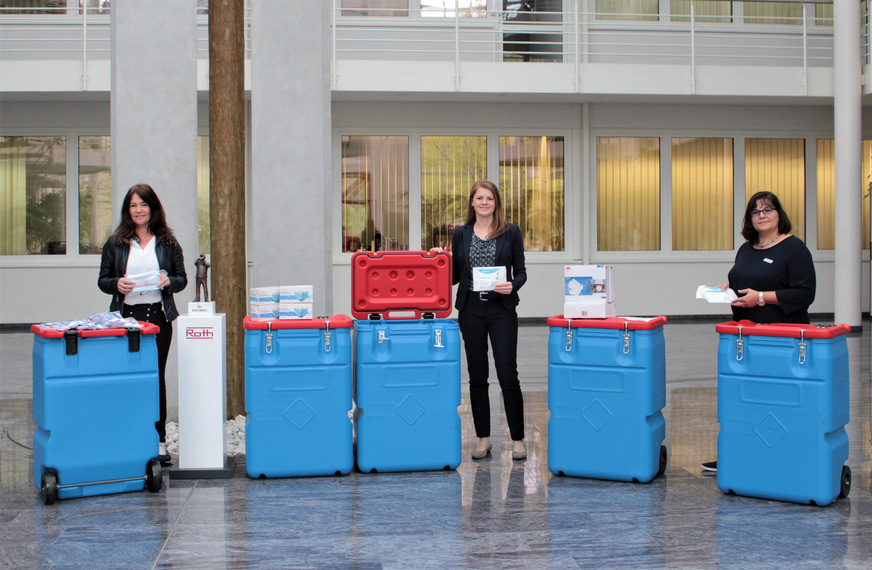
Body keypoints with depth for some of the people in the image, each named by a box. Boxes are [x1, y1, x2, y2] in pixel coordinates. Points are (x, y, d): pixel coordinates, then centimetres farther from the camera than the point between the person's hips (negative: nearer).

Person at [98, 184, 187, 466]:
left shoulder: (168, 242, 8)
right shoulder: (115, 242, 8)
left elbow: (182, 279, 10)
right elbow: (102, 280, 9)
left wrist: (168, 281, -12)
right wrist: (117, 284, -12)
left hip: (158, 316, 0)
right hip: (126, 316, 0)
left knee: (156, 377, 4)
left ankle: (158, 441, 11)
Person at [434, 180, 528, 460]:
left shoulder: (511, 232, 2)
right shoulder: (461, 234, 8)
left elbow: (520, 271, 3)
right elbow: (454, 276, 13)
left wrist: (512, 285, -17)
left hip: (502, 310, -2)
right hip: (471, 309, 3)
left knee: (508, 375, -4)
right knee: (477, 376, 7)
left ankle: (517, 439, 6)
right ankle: (483, 439, 16)